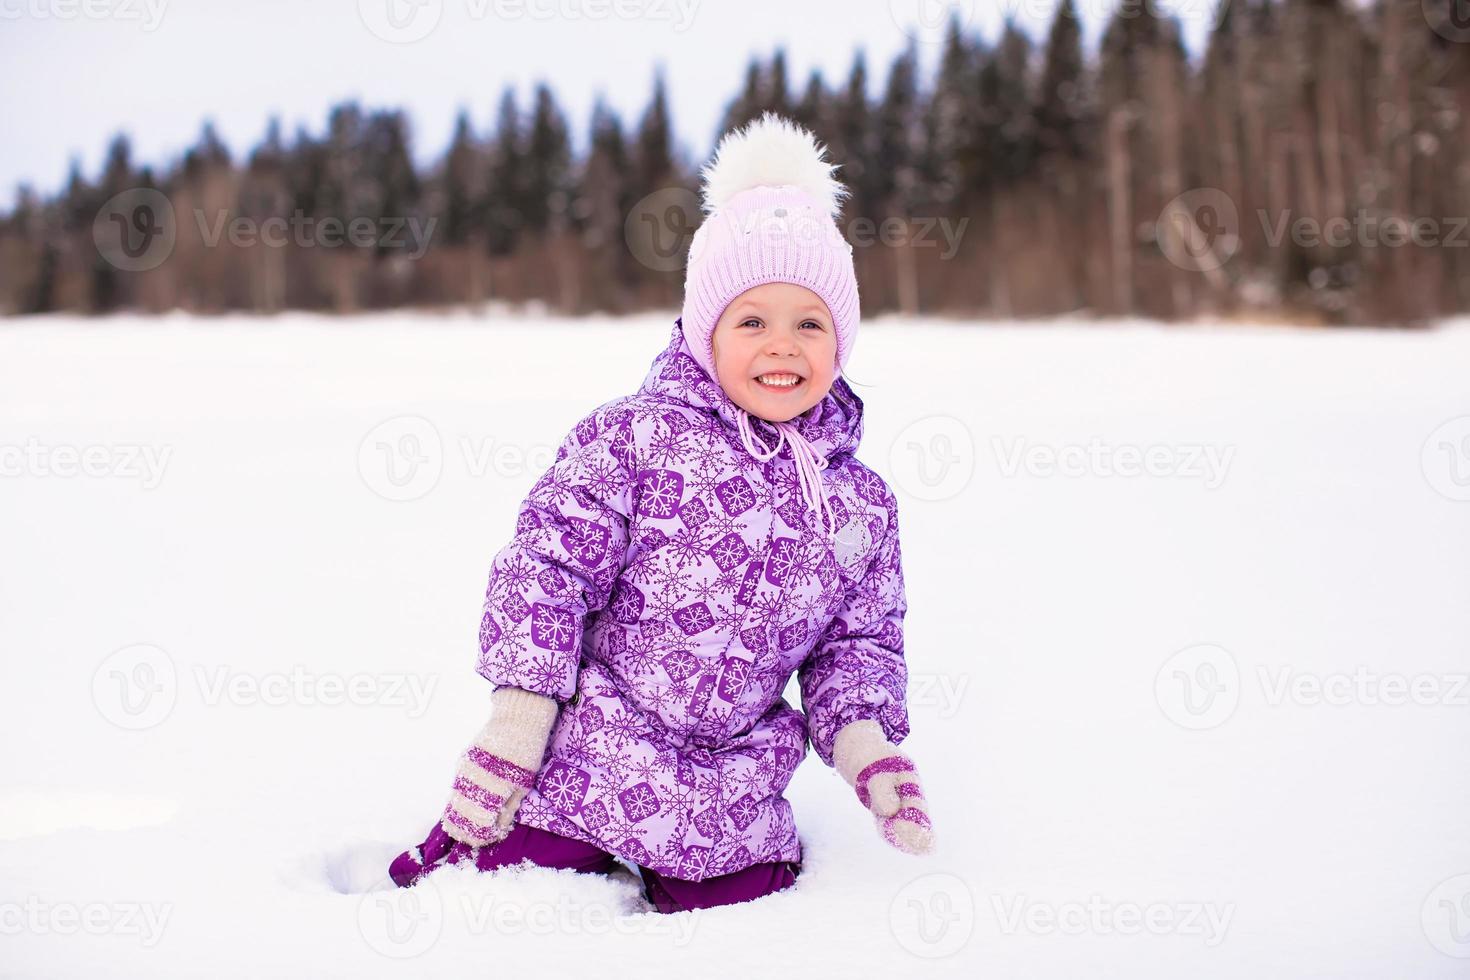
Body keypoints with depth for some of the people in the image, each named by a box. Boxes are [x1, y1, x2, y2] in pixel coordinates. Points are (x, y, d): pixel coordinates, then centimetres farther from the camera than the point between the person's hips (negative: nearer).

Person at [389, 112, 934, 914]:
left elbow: (860, 639, 12)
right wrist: (514, 721, -14)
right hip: (587, 749, -4)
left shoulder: (860, 503, 5)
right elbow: (546, 565, -10)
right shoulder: (635, 438, -9)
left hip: (731, 777, 4)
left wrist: (864, 743, -6)